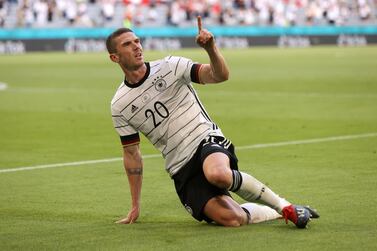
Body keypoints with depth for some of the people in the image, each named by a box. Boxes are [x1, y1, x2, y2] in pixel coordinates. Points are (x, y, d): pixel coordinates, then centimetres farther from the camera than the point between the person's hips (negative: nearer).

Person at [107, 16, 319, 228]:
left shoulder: (170, 66, -1)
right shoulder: (119, 106, 5)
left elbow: (220, 75, -10)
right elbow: (132, 154, 12)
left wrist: (211, 47, -29)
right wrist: (135, 206, 11)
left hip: (207, 140, -2)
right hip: (182, 170, 2)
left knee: (217, 174, -40)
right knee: (231, 219, -21)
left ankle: (284, 205, -18)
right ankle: (280, 212, 9)